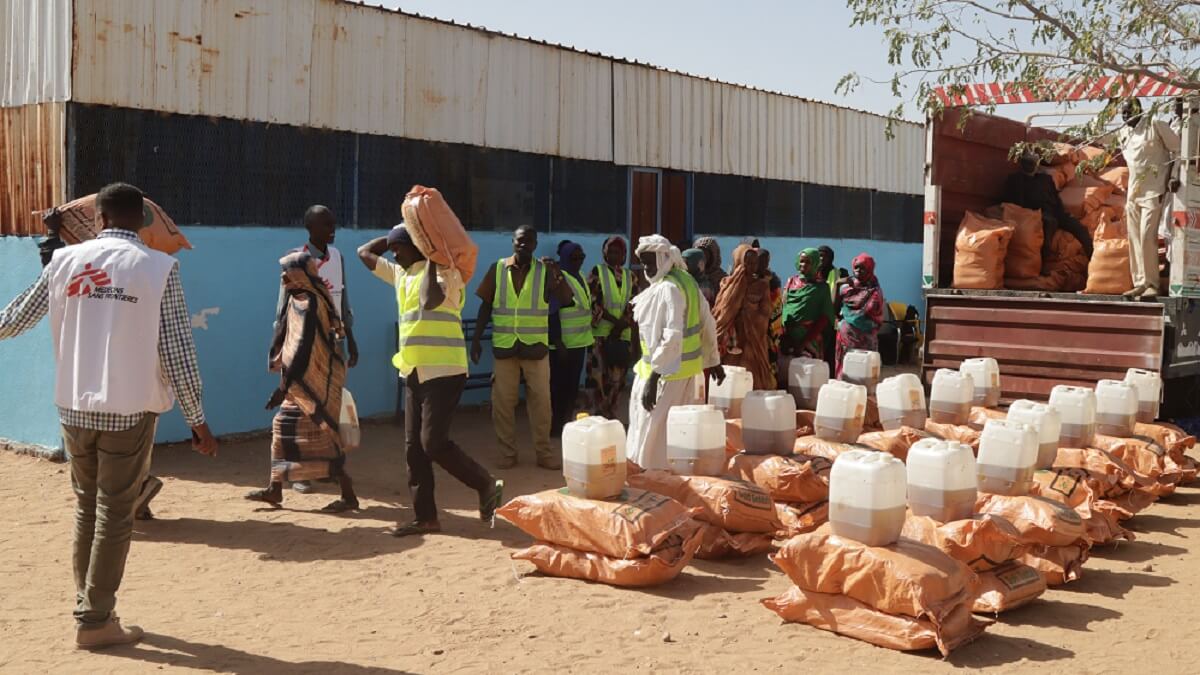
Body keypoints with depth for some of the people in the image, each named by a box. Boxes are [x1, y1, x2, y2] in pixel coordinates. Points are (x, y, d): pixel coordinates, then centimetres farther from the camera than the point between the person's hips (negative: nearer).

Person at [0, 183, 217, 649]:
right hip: (129, 410, -3)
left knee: (87, 507, 19)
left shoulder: (66, 261, 3)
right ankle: (95, 621, 10)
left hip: (74, 408, 4)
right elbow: (177, 351, -8)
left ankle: (89, 606, 27)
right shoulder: (157, 268, -6)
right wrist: (197, 420, -3)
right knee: (114, 514, 5)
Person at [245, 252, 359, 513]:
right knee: (283, 427, 12)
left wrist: (283, 387, -26)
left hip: (317, 380, -10)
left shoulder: (308, 305, -20)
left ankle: (348, 496, 1)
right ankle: (274, 489, 22)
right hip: (302, 380, 10)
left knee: (321, 435, -5)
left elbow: (303, 350, -25)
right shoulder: (298, 300, 10)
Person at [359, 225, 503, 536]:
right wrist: (394, 235, 19)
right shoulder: (400, 274, 17)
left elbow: (430, 300, -27)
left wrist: (431, 262, -16)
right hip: (414, 371, 9)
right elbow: (364, 253, 27)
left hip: (443, 371, -9)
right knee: (414, 447, 6)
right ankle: (425, 517, 11)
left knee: (433, 443, -12)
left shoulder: (443, 269, -8)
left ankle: (487, 486, 5)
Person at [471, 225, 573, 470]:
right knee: (503, 402, 5)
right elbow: (486, 305, 5)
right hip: (504, 346, 0)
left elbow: (567, 301, -9)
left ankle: (544, 452, 15)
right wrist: (476, 339, 1)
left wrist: (558, 274, -25)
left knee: (541, 401, 4)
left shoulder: (544, 271, -1)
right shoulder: (498, 268, 1)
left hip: (536, 347, 0)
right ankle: (508, 452, 16)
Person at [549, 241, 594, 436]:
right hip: (563, 344, -8)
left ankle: (567, 424, 22)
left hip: (579, 341, 8)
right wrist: (558, 344, -22)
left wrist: (590, 337, 17)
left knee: (572, 386, 14)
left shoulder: (579, 278, 13)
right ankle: (556, 426, 7)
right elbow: (552, 314, -19)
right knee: (559, 387, -1)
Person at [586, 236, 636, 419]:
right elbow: (592, 303, -8)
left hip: (623, 335, 4)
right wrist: (614, 320, -15)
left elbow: (633, 305, 5)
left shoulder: (629, 276, 12)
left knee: (617, 378, 6)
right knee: (600, 378, -8)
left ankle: (611, 416, 16)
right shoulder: (597, 272, 0)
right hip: (601, 334, -4)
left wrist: (620, 327, -10)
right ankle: (599, 417, -3)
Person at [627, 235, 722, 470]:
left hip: (669, 371, -10)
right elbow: (708, 324, 15)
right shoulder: (685, 281, 10)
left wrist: (653, 377, -29)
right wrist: (713, 360, 23)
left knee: (654, 431, -2)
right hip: (684, 367, 10)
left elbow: (672, 337, -27)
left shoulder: (668, 289, -19)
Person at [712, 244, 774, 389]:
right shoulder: (728, 283, 6)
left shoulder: (762, 285, 6)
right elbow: (721, 312, 2)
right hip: (731, 341, 0)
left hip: (754, 342, 0)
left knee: (754, 379, -5)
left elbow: (765, 315, 1)